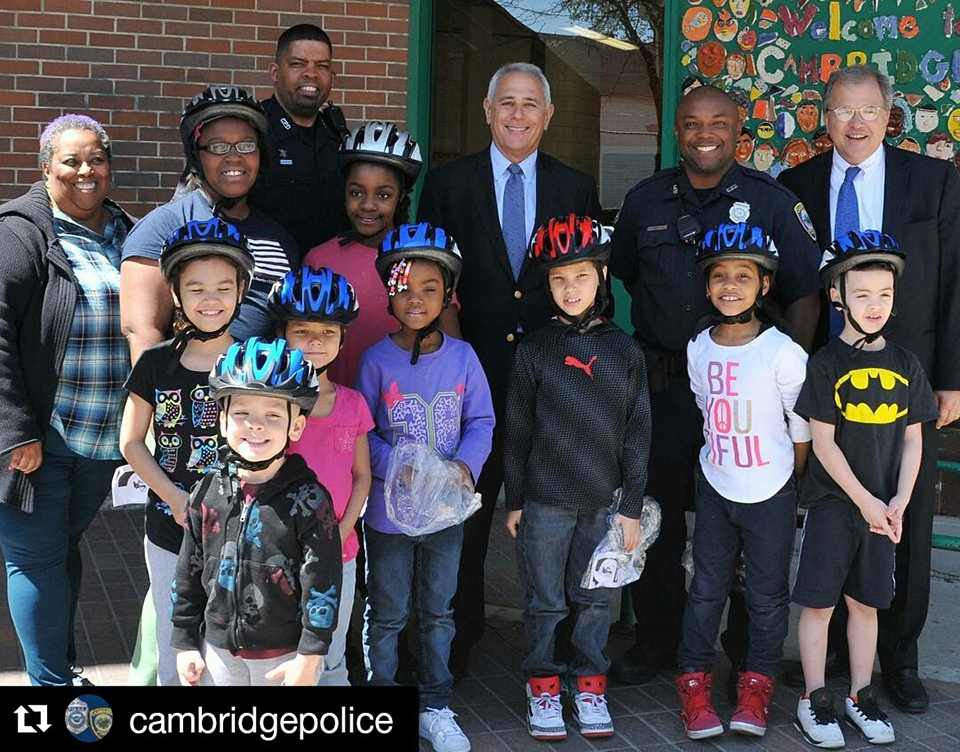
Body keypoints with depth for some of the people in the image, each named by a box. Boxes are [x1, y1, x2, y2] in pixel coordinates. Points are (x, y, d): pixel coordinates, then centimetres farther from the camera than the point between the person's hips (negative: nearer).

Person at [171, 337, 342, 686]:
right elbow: (189, 572, 7)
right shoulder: (208, 493, -1)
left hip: (286, 654, -4)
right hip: (219, 650, 4)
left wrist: (309, 657, -14)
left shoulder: (308, 499, -13)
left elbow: (322, 582, -13)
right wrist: (185, 643, 7)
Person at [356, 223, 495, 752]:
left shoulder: (462, 356, -5)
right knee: (387, 615, 11)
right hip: (388, 508, -2)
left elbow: (482, 420, 0)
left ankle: (435, 707, 30)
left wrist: (466, 464, -17)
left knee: (438, 612, 16)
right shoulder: (376, 360, -10)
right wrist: (396, 466, -22)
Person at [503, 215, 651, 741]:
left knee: (595, 600, 10)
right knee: (544, 601, 7)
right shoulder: (535, 349, -1)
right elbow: (517, 430, 3)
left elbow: (637, 433, 3)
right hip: (544, 499, -1)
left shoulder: (623, 350, 1)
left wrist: (632, 505, 1)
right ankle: (543, 687, 21)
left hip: (604, 500, 1)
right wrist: (514, 501, 2)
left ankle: (589, 686, 24)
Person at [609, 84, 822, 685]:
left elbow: (804, 295, 1)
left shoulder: (773, 202, 0)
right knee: (656, 514, 7)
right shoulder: (645, 202, 7)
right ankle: (657, 640, 24)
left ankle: (753, 649, 22)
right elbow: (621, 281, 17)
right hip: (661, 383, 2)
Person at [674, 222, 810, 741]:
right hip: (715, 488, 3)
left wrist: (793, 485, 1)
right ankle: (694, 683, 19)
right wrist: (721, 458, 11)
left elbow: (802, 427, -6)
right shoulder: (699, 349, -1)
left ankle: (757, 684, 23)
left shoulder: (782, 352, -14)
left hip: (771, 493, -3)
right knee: (706, 589, 8)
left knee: (767, 595, 8)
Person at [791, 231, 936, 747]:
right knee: (819, 602, 1)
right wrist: (865, 501, -12)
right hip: (832, 501, -3)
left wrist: (899, 501, -5)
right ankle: (814, 700, 13)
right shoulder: (827, 363, -8)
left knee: (865, 601, 12)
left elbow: (912, 439, 6)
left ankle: (861, 695, 23)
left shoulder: (904, 365, 4)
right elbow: (823, 442, -10)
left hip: (882, 506, 4)